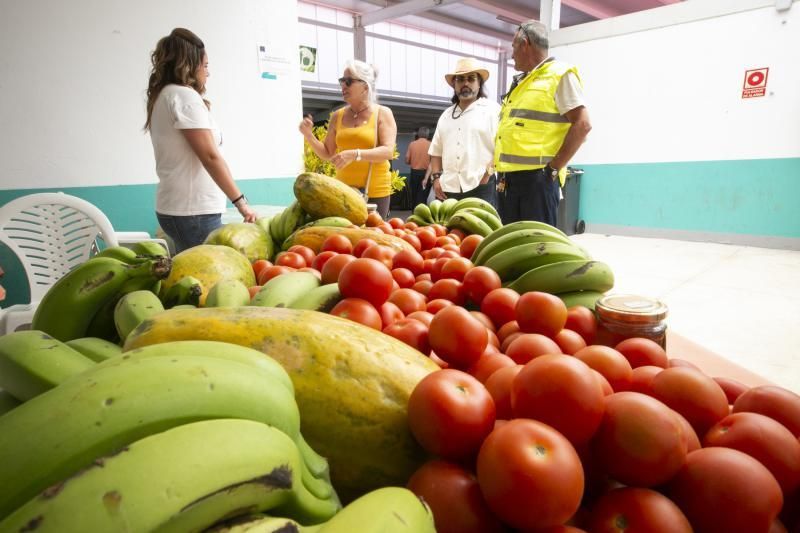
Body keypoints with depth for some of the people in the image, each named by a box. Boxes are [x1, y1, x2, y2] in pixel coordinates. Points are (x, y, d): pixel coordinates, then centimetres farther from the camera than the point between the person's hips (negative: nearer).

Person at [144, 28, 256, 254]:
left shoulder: (162, 97, 20)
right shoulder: (185, 95, -9)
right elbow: (210, 156, -16)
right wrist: (241, 202, -15)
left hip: (175, 207, 10)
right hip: (194, 210, -10)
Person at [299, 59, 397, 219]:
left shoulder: (382, 113, 0)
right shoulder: (337, 116, 10)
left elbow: (388, 151, -14)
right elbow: (327, 154, 14)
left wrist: (355, 154, -26)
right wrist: (308, 135, -3)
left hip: (375, 192, -3)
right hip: (344, 190, 3)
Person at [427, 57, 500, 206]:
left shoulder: (493, 110, 3)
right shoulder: (446, 115, 19)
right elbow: (436, 151, 19)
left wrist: (487, 176, -12)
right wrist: (436, 177, 5)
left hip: (481, 189, -5)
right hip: (448, 190, 5)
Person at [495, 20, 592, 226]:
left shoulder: (559, 74, -1)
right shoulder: (520, 82, 23)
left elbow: (582, 124, -10)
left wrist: (554, 168, -13)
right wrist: (501, 172, 13)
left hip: (537, 177, -8)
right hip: (508, 178, 8)